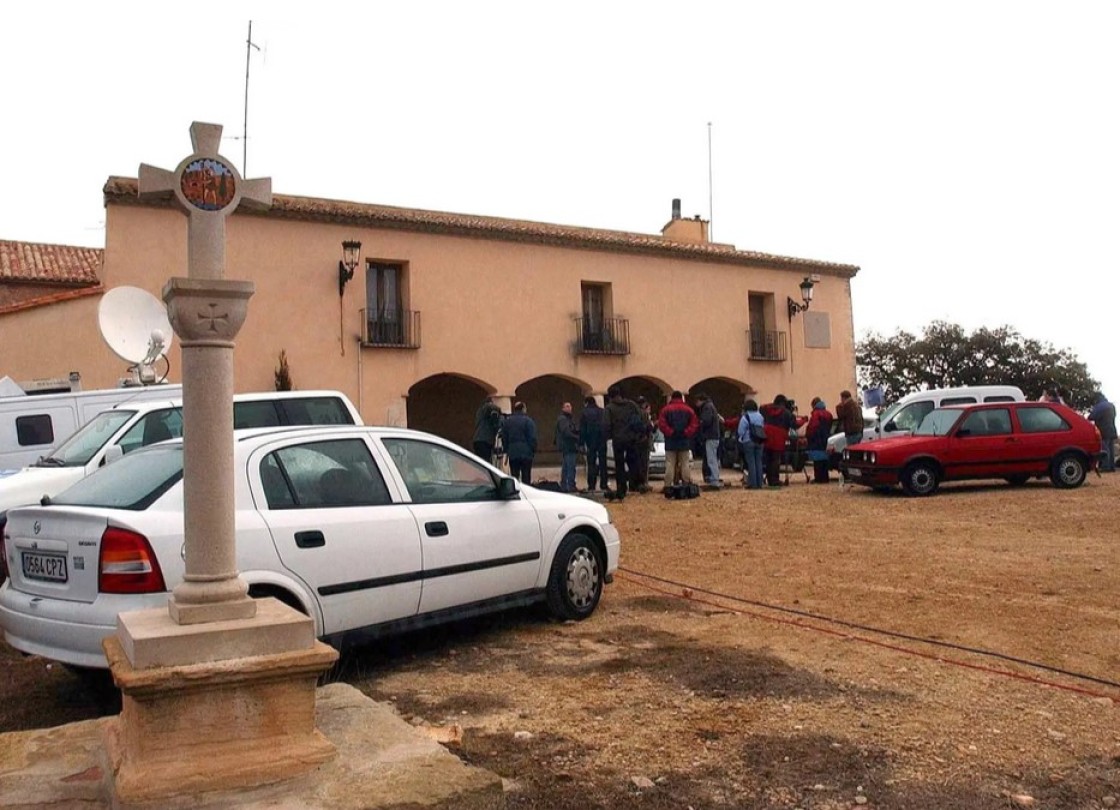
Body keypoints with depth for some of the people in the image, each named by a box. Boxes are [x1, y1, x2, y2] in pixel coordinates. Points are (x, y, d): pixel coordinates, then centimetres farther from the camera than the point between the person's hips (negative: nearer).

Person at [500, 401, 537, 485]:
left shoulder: (507, 421, 10)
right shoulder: (528, 420, -7)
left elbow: (504, 438, 12)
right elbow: (533, 438, -10)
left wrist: (506, 450, 18)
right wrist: (533, 450, -2)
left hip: (512, 454, 4)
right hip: (526, 453, -4)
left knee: (514, 476, 8)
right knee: (526, 477, 0)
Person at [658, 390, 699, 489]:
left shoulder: (666, 410, -1)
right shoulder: (688, 410, 5)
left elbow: (661, 424, -10)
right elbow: (695, 424, -3)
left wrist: (670, 432, -5)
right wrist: (686, 432, -3)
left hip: (671, 442, -1)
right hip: (684, 442, 1)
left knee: (670, 464, -1)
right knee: (684, 464, 6)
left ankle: (668, 486, -6)